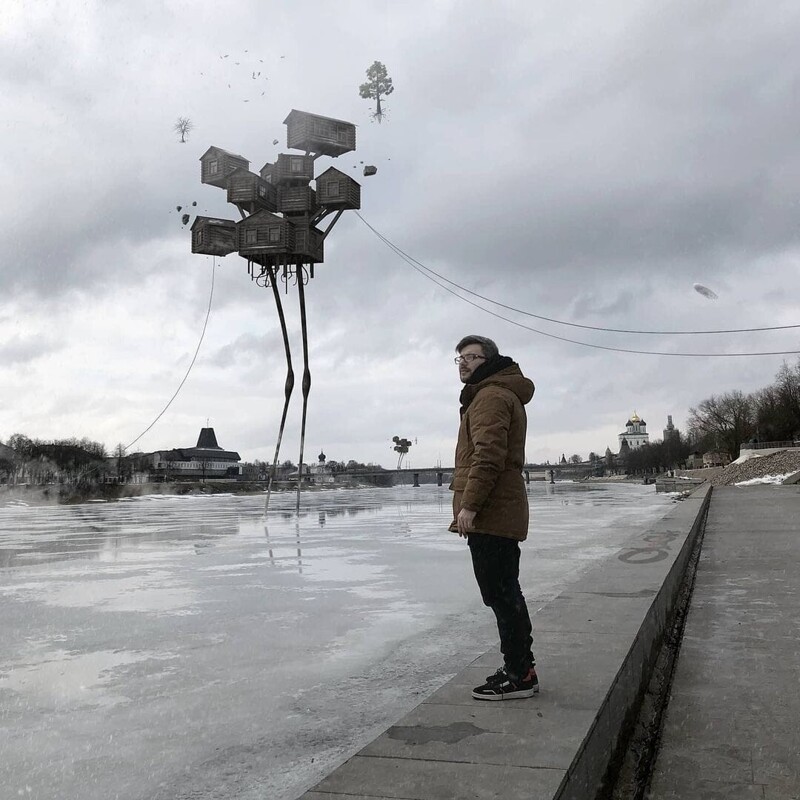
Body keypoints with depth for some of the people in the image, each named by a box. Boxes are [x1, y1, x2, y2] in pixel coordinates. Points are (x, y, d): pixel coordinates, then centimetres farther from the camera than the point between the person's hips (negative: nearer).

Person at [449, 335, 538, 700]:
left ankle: (519, 674, 1)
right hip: (500, 515, 11)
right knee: (505, 593, 16)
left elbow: (488, 455, -22)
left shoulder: (491, 396, -11)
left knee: (500, 594, -6)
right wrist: (471, 505, 23)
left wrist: (469, 505, -23)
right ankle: (520, 667, 25)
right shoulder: (497, 395, 24)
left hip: (490, 516, -11)